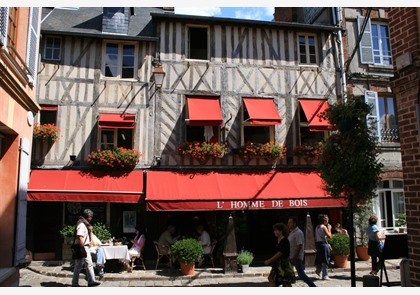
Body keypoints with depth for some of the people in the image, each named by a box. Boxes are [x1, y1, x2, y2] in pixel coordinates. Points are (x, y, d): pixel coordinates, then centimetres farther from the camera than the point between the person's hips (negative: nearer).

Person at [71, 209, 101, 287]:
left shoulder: (85, 224, 14)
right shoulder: (81, 224, -17)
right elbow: (79, 237, -25)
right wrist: (83, 249, -26)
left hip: (85, 247, 10)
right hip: (81, 247, -10)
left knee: (89, 264, 9)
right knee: (78, 266, 1)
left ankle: (91, 281, 12)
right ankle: (75, 283, 12)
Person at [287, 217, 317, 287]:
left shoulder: (298, 233, -17)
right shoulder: (291, 232, 13)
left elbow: (299, 246, -23)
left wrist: (294, 258, -23)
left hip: (297, 257, -9)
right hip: (290, 257, 9)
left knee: (301, 274, -7)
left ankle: (313, 287, 3)